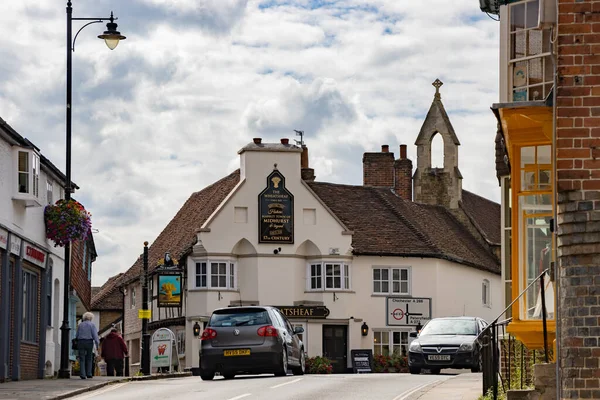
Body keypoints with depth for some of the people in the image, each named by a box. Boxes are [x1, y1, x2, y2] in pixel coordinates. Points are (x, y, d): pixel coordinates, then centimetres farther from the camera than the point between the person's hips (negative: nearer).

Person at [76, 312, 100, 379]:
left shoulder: (80, 325, 11)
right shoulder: (92, 325, 1)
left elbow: (77, 335, 13)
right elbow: (95, 335, -8)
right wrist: (97, 343, -8)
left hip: (81, 342, 1)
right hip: (89, 342, -1)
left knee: (82, 359, -1)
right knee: (89, 358, 14)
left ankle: (82, 374, -12)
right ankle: (89, 374, 14)